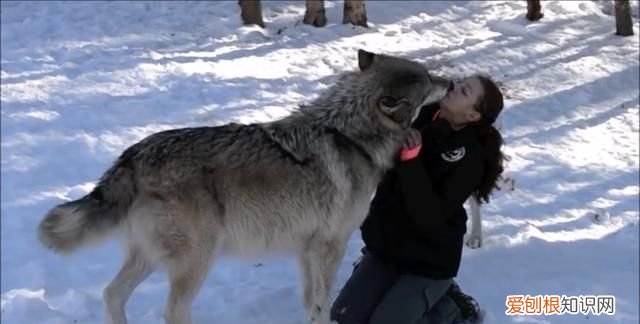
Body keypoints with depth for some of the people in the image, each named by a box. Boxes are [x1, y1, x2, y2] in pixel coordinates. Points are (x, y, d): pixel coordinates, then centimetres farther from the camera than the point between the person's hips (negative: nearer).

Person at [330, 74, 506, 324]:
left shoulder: (470, 157, -22)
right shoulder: (418, 118, -5)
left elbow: (431, 217, -28)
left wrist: (411, 158, -33)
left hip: (429, 261, -6)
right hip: (384, 246, 6)